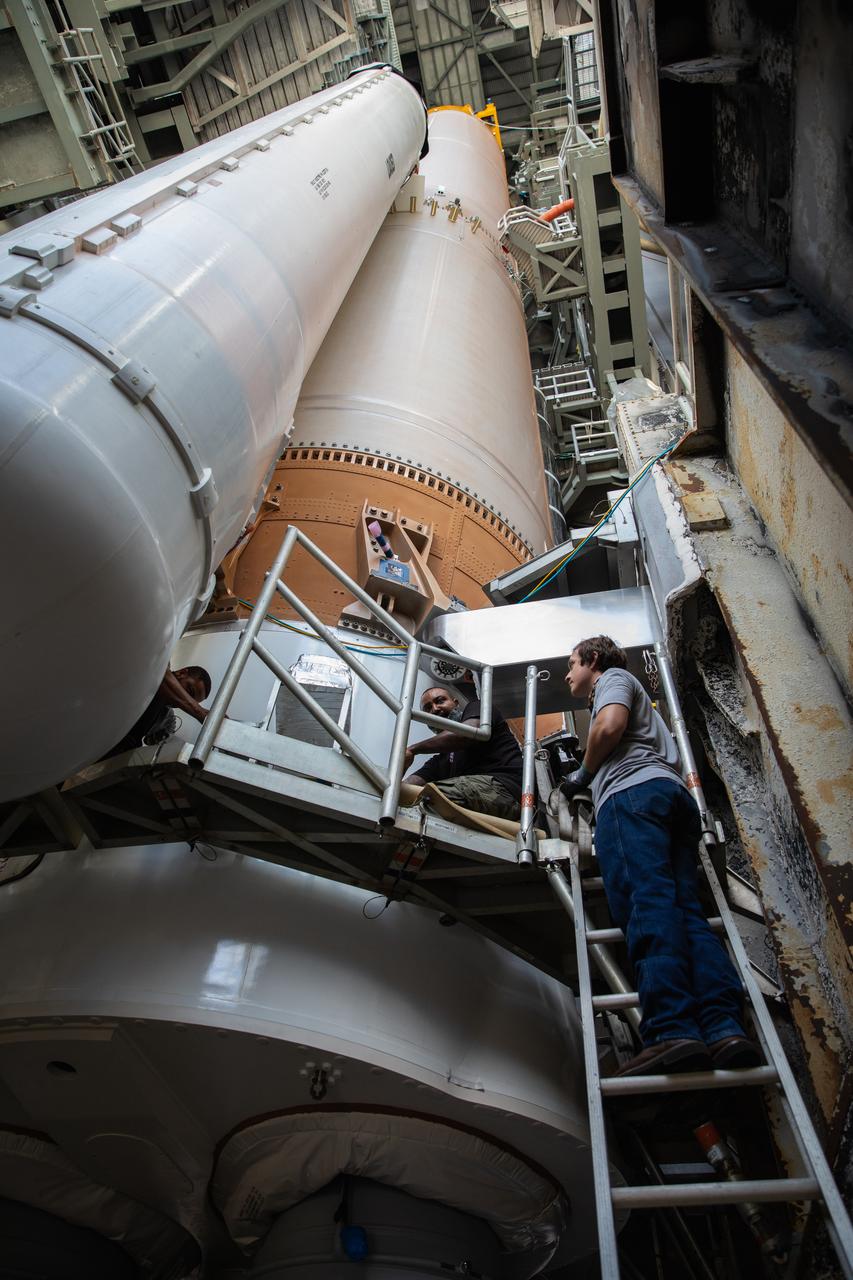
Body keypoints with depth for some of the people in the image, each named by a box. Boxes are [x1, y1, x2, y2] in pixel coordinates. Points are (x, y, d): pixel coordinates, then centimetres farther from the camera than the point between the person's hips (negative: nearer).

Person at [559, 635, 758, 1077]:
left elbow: (611, 725, -4)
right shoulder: (635, 698, 43)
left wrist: (583, 773, 10)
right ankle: (724, 1026, -26)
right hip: (674, 794, 9)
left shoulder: (613, 677, 16)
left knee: (647, 901, -24)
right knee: (685, 910, -8)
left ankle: (671, 1031, -38)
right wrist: (588, 777, 36)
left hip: (633, 792, -9)